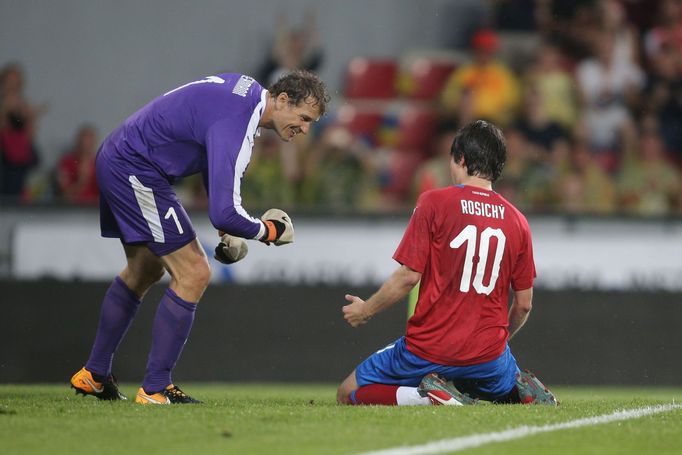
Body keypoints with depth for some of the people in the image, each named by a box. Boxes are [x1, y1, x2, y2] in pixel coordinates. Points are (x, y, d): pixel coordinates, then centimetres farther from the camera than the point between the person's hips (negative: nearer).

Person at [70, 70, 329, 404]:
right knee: (192, 275, -10)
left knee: (144, 271, 24)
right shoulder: (235, 126, -28)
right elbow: (224, 214, -33)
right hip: (136, 172, -11)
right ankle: (155, 389, -6)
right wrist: (271, 231, -13)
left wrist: (229, 229, 13)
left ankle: (93, 375, 33)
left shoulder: (248, 90, 3)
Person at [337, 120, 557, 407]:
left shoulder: (434, 203, -8)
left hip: (430, 350, -4)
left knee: (347, 394, 11)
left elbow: (408, 276, -12)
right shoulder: (516, 220, 4)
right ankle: (522, 389, -1)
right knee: (509, 386, 36)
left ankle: (429, 394, -13)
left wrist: (365, 310, 5)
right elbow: (524, 304, 9)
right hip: (488, 356, 4)